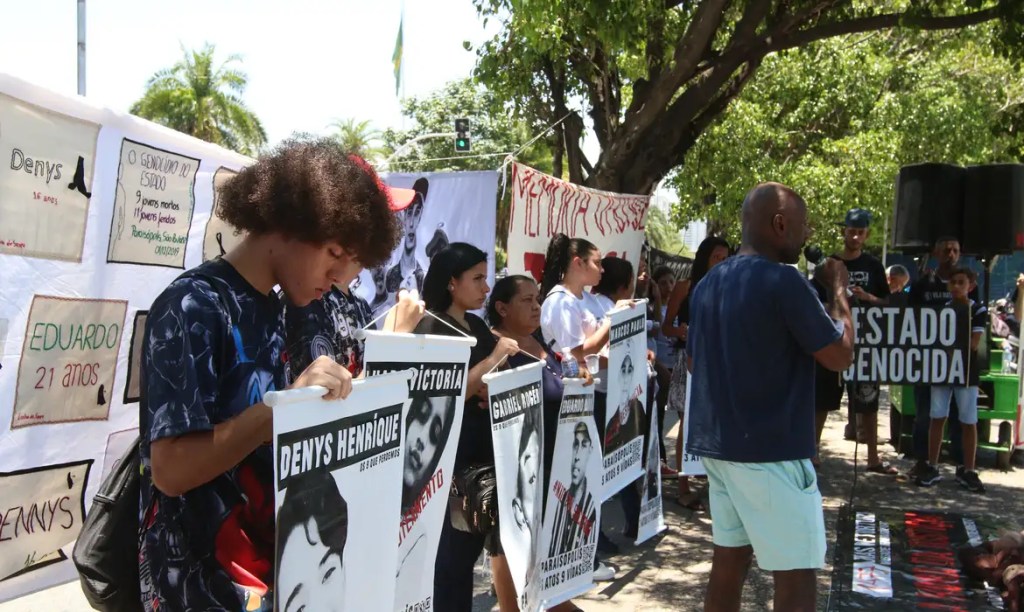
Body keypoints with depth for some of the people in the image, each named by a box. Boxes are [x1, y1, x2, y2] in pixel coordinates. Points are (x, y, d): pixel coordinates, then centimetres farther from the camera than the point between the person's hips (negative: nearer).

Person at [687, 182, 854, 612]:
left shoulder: (708, 284, 10)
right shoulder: (783, 280, -15)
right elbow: (840, 356, -9)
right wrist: (839, 290, 2)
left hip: (716, 444, 8)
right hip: (771, 451, -8)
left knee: (729, 559, 15)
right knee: (796, 575, 1)